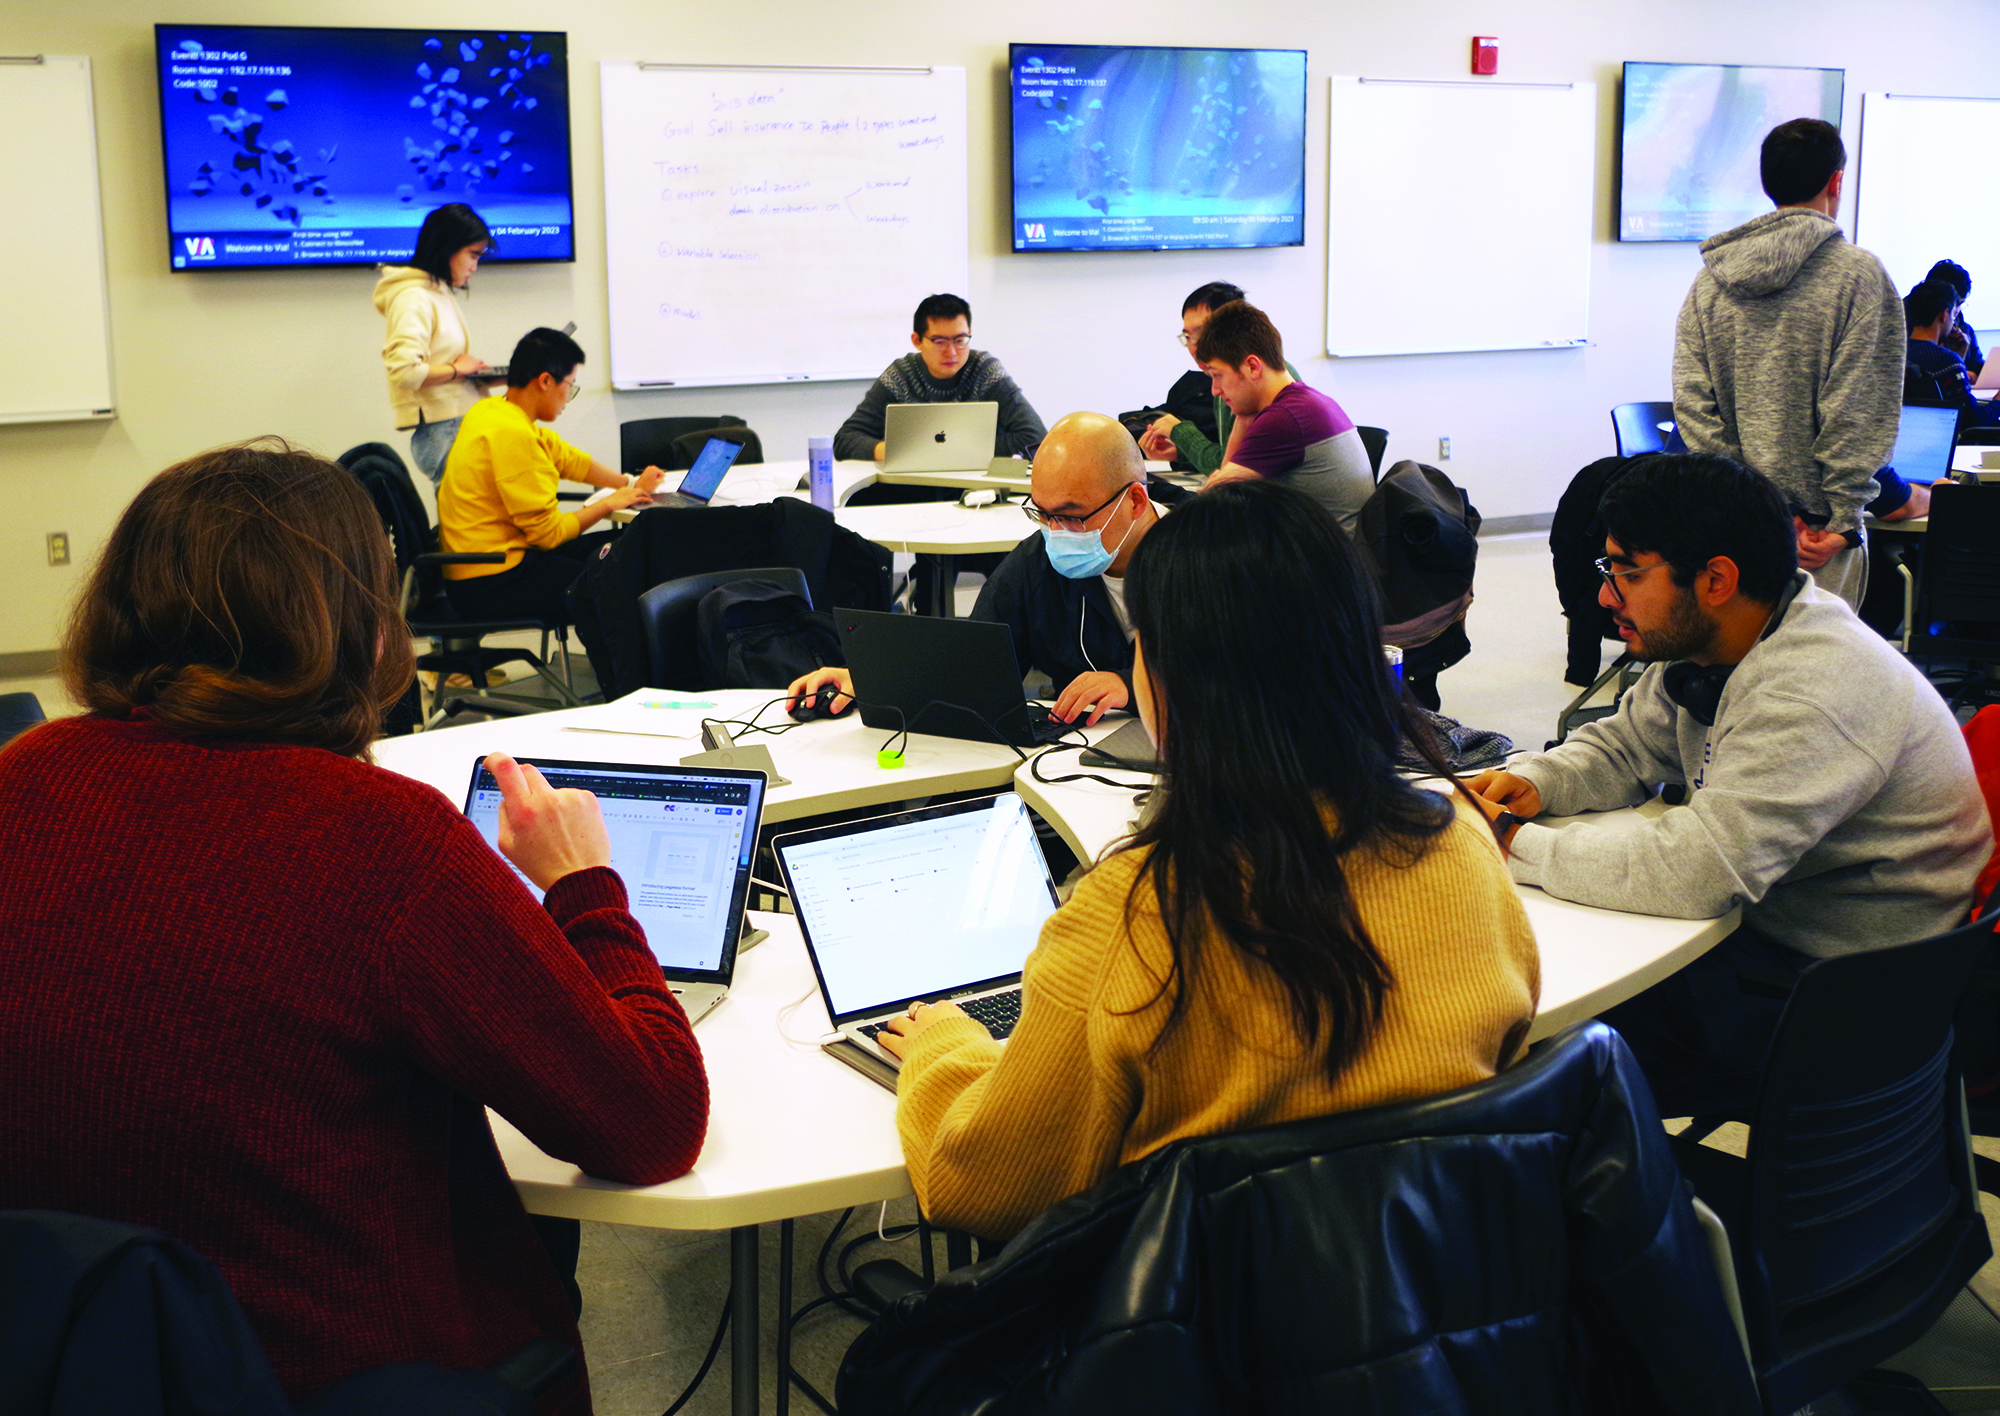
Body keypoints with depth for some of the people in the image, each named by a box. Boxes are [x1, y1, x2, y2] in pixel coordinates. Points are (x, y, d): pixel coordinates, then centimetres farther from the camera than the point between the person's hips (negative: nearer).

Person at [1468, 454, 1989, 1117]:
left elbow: (1696, 871, -35)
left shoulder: (1818, 690, -28)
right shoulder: (1698, 647, 1)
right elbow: (1622, 748, 16)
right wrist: (1533, 783, -6)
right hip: (1765, 926, 9)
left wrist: (1520, 845, -25)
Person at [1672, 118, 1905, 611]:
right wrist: (1842, 519, -6)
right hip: (1814, 522, -4)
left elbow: (1691, 402, -1)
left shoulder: (1712, 275, 6)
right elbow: (1858, 415, -11)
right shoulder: (1859, 274, -6)